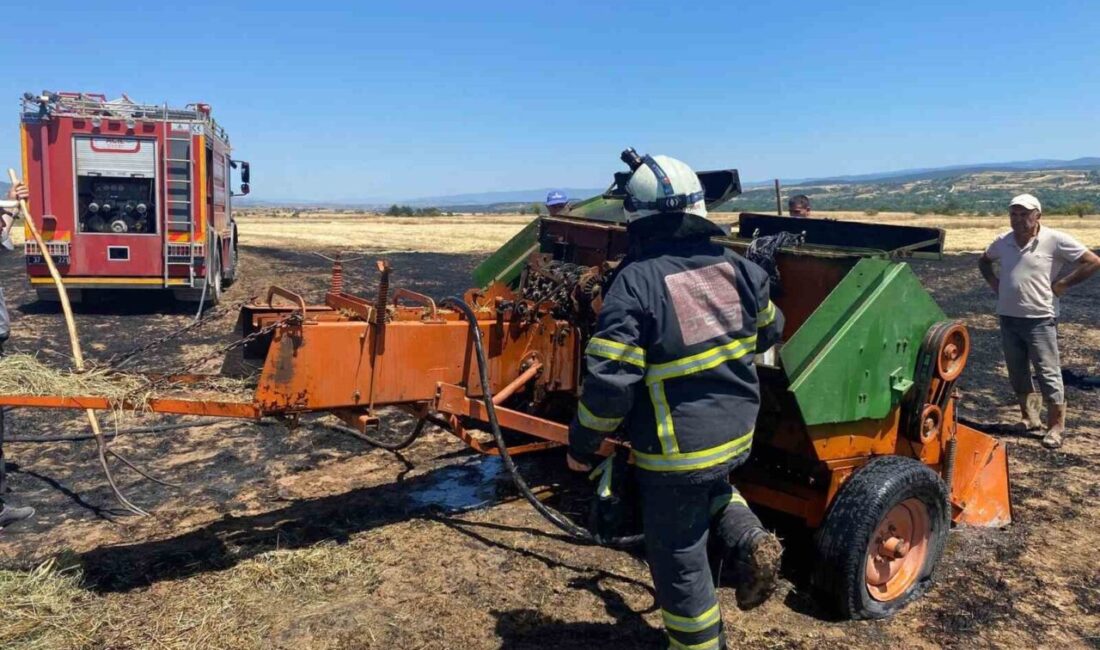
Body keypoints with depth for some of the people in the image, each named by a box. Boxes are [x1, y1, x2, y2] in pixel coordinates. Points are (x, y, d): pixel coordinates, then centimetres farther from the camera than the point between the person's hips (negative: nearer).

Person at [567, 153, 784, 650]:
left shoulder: (636, 283, -21)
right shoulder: (735, 267, -3)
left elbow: (609, 381, -23)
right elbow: (770, 331, 14)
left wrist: (581, 445, -7)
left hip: (677, 450, -6)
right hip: (736, 431, 6)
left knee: (679, 561, 14)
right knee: (712, 489, 37)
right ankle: (748, 541, 14)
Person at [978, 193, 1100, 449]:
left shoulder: (1055, 240, -9)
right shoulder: (1003, 242, 6)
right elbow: (984, 261, 26)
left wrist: (1062, 284, -11)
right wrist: (993, 281, 9)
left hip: (1040, 319, -5)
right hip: (1008, 318, 6)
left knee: (1048, 373, -1)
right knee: (1017, 373, 14)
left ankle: (1055, 427, 9)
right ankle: (1030, 419, 29)